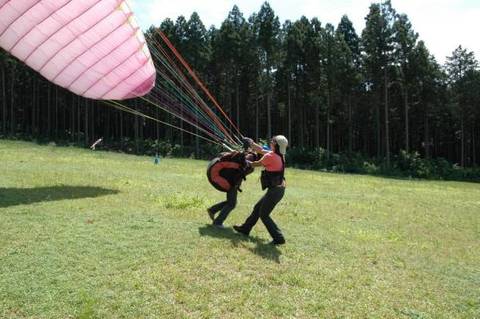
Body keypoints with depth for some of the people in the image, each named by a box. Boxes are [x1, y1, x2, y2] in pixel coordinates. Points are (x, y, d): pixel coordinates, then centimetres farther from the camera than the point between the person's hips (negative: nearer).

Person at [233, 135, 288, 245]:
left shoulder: (270, 156, -19)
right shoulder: (279, 155, 6)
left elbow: (256, 164, -2)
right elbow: (262, 150, 20)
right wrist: (252, 143, 16)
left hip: (275, 190, -9)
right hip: (278, 189, 9)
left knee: (264, 215, 2)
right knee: (257, 208, 21)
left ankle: (278, 238, 3)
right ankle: (245, 228, 36)